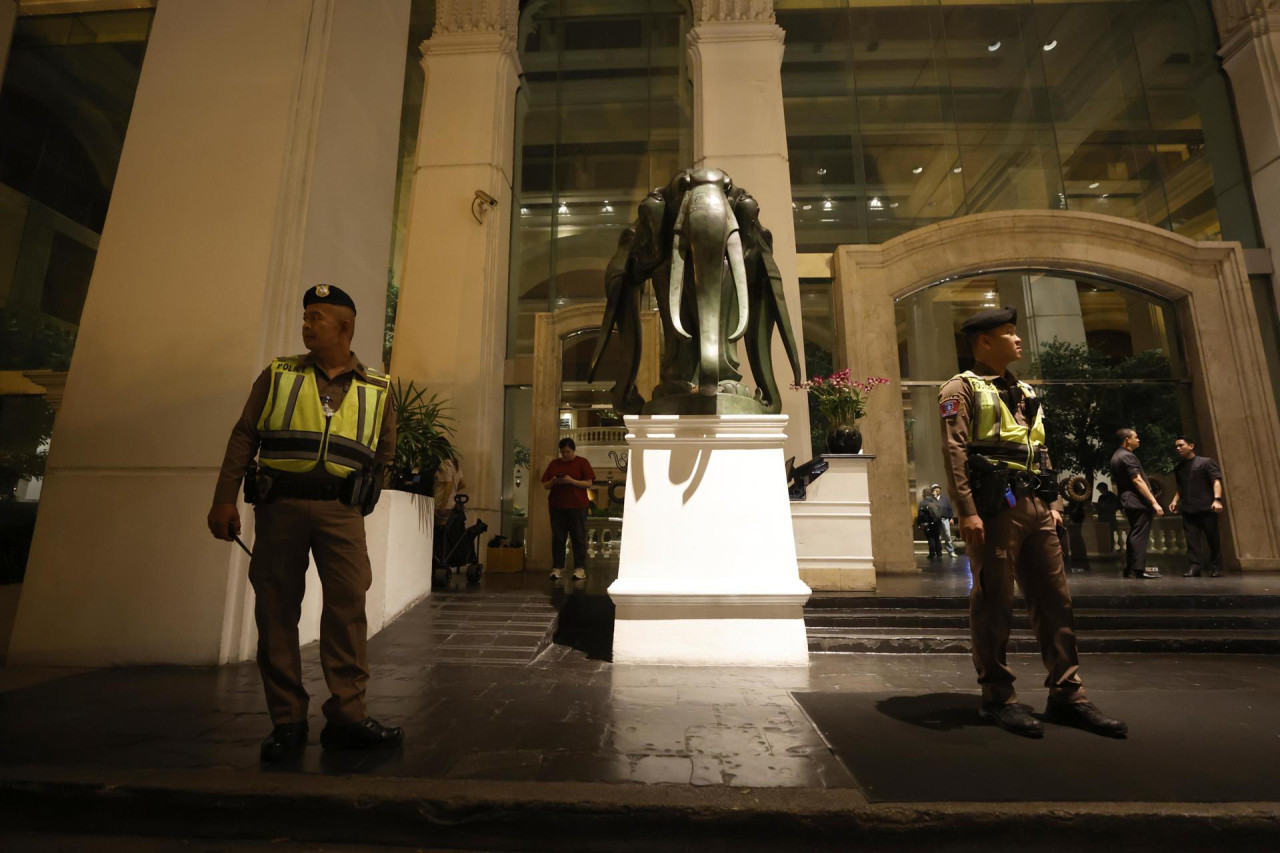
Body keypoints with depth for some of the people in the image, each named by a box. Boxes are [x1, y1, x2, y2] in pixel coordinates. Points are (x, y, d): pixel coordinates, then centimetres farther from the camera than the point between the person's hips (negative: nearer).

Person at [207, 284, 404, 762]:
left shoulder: (376, 389, 10)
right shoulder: (279, 375, 11)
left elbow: (384, 453, 17)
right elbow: (243, 437, 7)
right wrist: (224, 499, -1)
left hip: (340, 511, -1)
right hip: (280, 506, 1)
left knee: (348, 604, -9)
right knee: (276, 610, 3)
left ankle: (347, 715, -1)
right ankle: (287, 721, 14)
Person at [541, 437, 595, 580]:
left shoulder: (582, 463, 3)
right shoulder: (553, 464, 13)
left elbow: (588, 483, -5)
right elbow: (545, 485, 12)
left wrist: (572, 481, -17)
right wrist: (553, 481, -9)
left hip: (577, 506, -3)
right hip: (557, 506, 3)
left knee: (579, 537, -1)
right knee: (557, 538, 4)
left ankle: (580, 568, 4)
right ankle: (557, 567, 11)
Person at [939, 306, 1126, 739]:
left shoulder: (1024, 392, 23)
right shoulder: (962, 389, -3)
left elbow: (1040, 451, 23)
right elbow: (954, 452, -13)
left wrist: (1053, 502, 13)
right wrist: (967, 511, -20)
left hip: (1034, 507, 8)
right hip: (994, 508, -8)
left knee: (1055, 599, 9)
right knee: (993, 603, -2)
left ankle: (1067, 694, 19)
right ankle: (998, 698, 9)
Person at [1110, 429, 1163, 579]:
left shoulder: (1116, 456, 17)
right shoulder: (1127, 456, -15)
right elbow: (1138, 481, -20)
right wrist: (1154, 502, -20)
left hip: (1128, 501, 10)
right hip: (1138, 501, -10)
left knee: (1133, 535, 12)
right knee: (1140, 536, -9)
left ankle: (1129, 569, 13)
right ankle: (1139, 569, -10)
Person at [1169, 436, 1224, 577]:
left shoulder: (1206, 462, 2)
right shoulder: (1178, 467, 18)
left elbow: (1216, 481, -8)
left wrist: (1217, 499, -20)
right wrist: (1175, 500, 13)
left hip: (1206, 507, -4)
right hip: (1187, 509, 4)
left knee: (1212, 538, 2)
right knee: (1192, 539, -3)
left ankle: (1216, 568, 10)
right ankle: (1195, 566, -6)